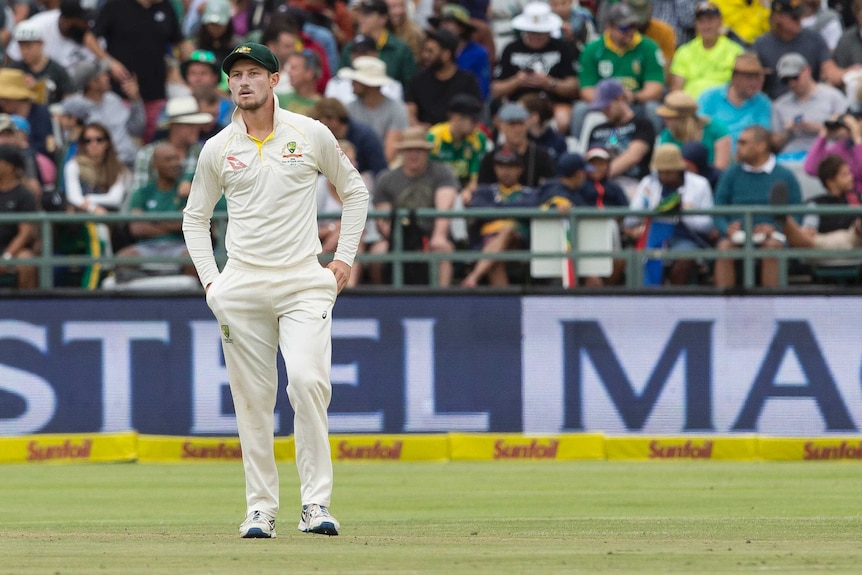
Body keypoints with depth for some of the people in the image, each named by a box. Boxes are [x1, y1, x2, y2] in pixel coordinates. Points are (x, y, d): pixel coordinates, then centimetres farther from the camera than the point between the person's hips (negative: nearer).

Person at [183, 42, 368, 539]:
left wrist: (345, 257, 6)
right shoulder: (218, 150, 7)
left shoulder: (311, 134, 3)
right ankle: (261, 509, 8)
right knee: (252, 399, 1)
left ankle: (316, 504, -16)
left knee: (308, 381, -19)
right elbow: (196, 217, 18)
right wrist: (210, 280, 6)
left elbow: (354, 191, 14)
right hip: (241, 288, 2)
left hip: (305, 284, -2)